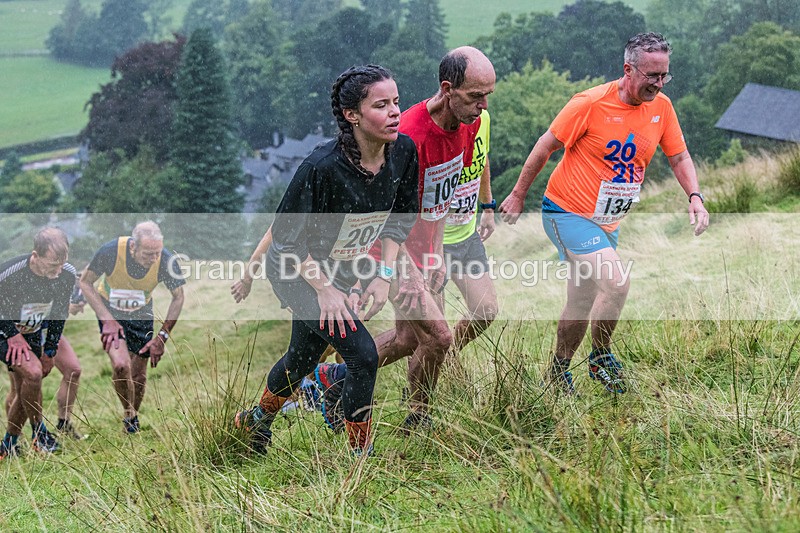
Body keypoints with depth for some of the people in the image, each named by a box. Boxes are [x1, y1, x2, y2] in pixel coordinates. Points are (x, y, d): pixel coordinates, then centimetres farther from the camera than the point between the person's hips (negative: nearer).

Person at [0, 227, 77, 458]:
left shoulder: (67, 275, -19)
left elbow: (59, 312, -2)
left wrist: (50, 350, 2)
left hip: (32, 335, 5)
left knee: (23, 394, 5)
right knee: (33, 372, -26)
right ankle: (39, 434, -8)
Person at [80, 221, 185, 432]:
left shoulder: (166, 260, -27)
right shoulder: (110, 251, -32)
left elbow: (178, 297, -11)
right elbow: (85, 282, -17)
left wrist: (162, 336, -15)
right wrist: (107, 319, -24)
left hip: (142, 314, 2)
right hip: (110, 311, -2)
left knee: (139, 374, 6)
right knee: (121, 364, -22)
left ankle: (133, 420, 31)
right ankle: (129, 415, 1)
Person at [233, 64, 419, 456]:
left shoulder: (403, 152, -15)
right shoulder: (324, 167, -33)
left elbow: (401, 216, 2)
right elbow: (287, 236, -22)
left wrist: (384, 274, -6)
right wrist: (325, 290, -20)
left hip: (347, 270, 7)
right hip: (297, 273, -7)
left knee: (304, 356, 23)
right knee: (363, 354, -18)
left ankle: (257, 421, 52)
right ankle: (360, 459, -2)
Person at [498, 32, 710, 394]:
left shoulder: (661, 107, -3)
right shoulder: (591, 104, -19)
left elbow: (679, 156, 9)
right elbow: (545, 146, -10)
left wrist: (695, 197, -8)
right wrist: (518, 195, -3)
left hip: (608, 222, 6)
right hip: (567, 212, -6)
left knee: (582, 304, 14)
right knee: (616, 282, -23)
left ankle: (558, 373, 34)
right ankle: (600, 359, -2)